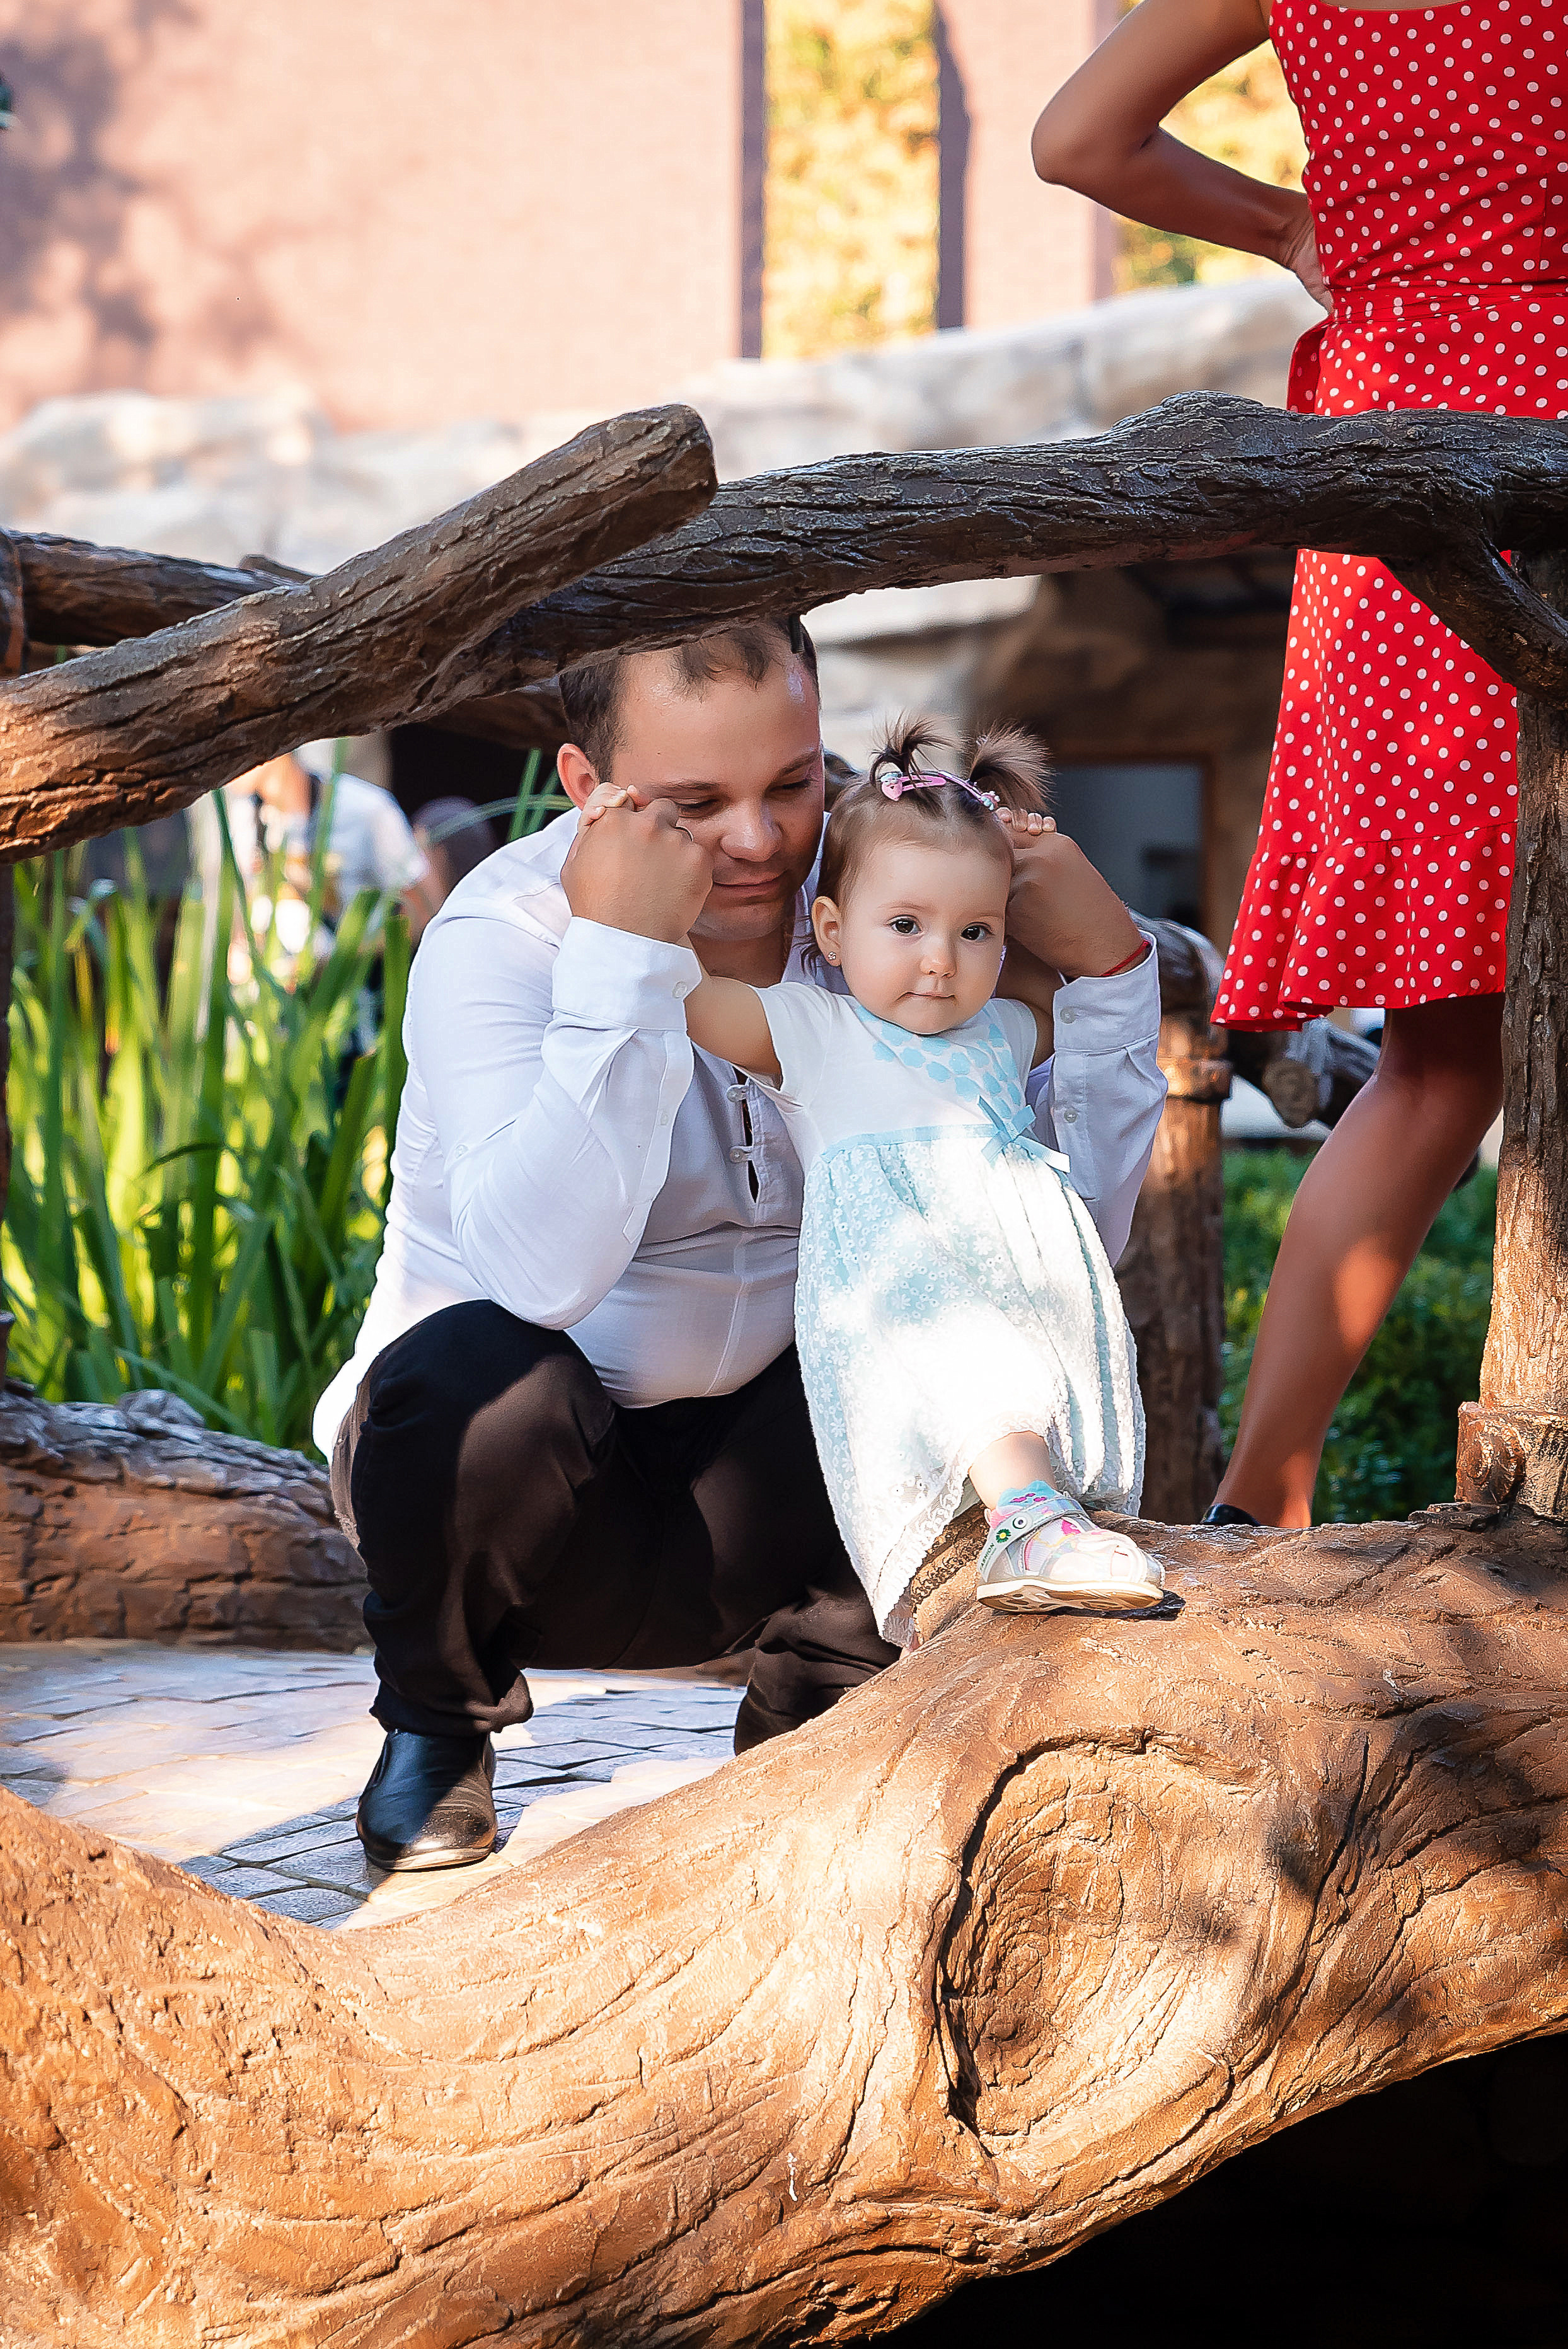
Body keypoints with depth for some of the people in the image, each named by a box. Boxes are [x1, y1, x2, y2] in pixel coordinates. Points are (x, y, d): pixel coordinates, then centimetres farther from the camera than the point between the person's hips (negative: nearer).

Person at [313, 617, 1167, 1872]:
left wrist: (1104, 968, -19)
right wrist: (622, 958, -39)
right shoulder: (501, 936, -19)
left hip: (745, 1484, 3)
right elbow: (544, 1275, -37)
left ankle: (807, 1728, 3)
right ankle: (437, 1722, -2)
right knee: (477, 1372, -36)